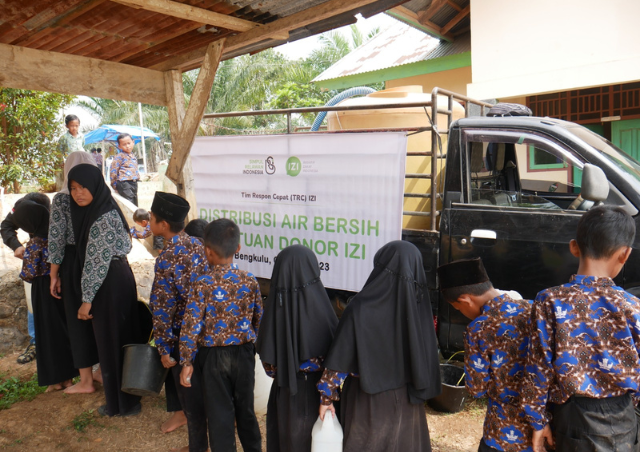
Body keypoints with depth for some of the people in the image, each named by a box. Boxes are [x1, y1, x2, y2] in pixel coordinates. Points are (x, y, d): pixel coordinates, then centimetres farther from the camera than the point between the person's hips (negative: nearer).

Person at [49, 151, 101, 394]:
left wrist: (54, 276, -4)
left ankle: (86, 381, 18)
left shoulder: (62, 198, -11)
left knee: (79, 319, 8)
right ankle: (104, 370, 28)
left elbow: (56, 239, -11)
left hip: (75, 262, -4)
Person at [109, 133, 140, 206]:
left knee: (135, 205, 12)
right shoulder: (120, 156, -5)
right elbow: (113, 171, -6)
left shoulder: (134, 157, 17)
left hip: (134, 183, 8)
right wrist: (114, 184, -5)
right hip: (124, 183, -8)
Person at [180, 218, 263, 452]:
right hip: (244, 353, 4)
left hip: (214, 356, -3)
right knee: (245, 408, 20)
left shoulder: (202, 285, -15)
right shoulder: (249, 280, -5)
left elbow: (191, 326, -15)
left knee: (220, 414, 10)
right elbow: (259, 319, 3)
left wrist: (186, 362, -6)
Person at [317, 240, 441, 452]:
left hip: (367, 402, -3)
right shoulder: (420, 306, -12)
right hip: (407, 404, 3)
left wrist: (327, 397, -3)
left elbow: (339, 360, -17)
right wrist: (417, 394, 13)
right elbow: (427, 361, -3)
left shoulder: (362, 308, -22)